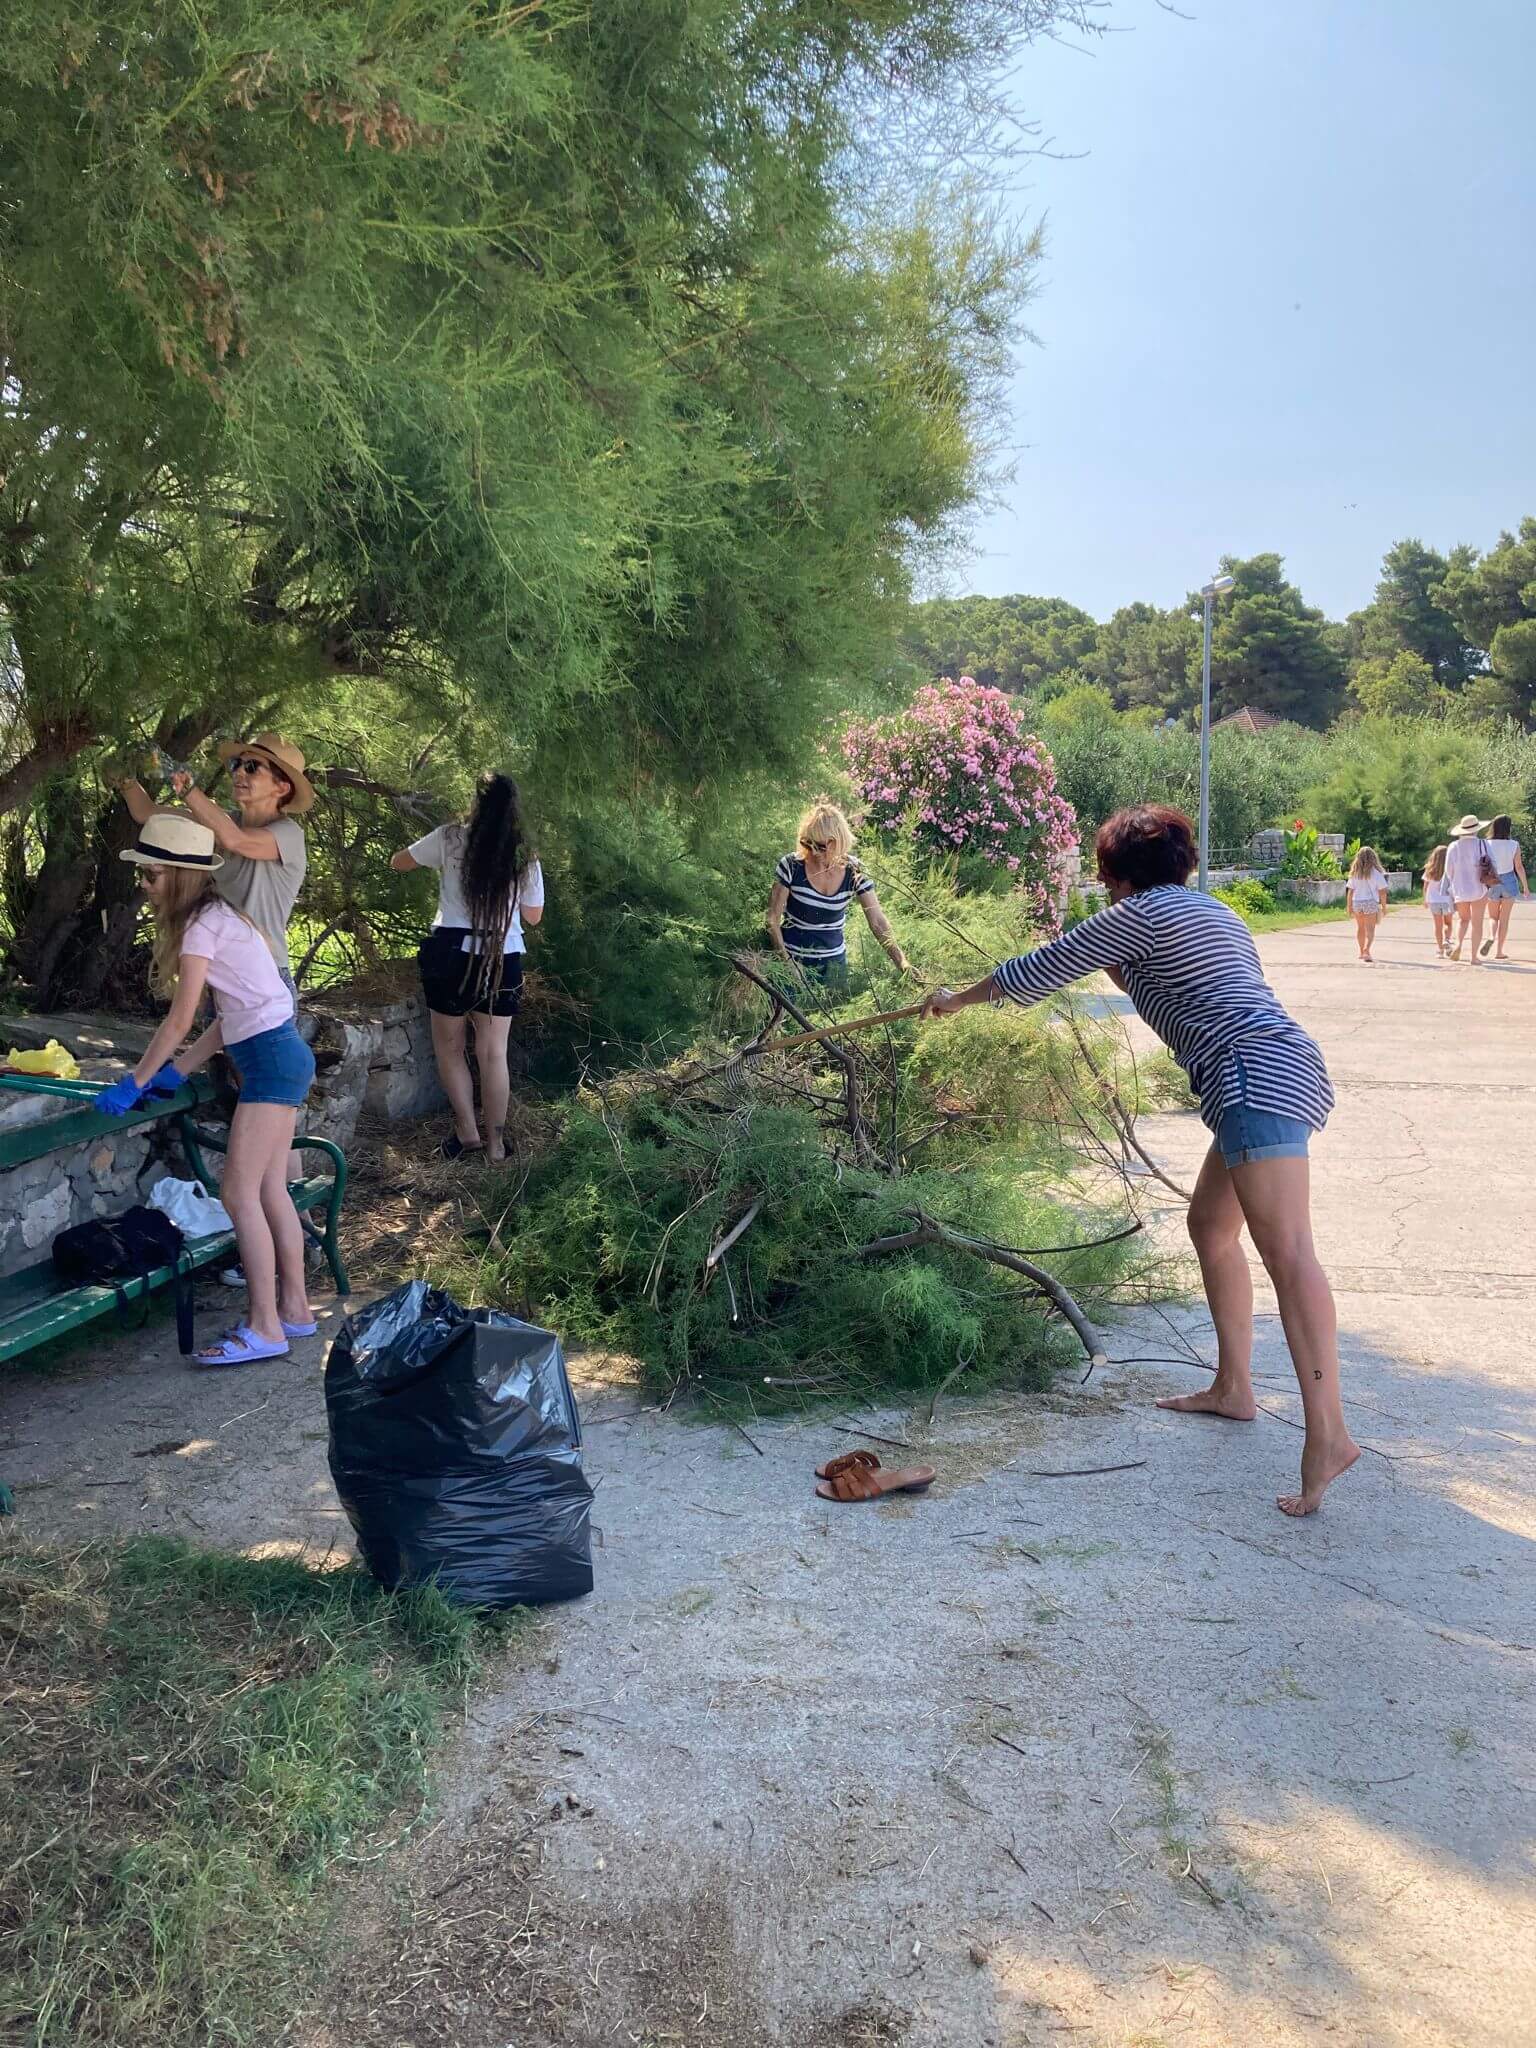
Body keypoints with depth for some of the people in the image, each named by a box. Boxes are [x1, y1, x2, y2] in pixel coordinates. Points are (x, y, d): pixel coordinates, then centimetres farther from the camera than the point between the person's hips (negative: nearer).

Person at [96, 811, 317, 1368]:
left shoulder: (202, 926, -13)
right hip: (279, 1056, 10)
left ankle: (265, 1327, -5)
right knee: (270, 1191, 12)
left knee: (239, 1192, -8)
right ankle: (293, 1309, 18)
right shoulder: (218, 916, 15)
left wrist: (133, 1084, -5)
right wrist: (175, 1072, 16)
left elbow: (180, 1021, -12)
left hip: (270, 1057, -10)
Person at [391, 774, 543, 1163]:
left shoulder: (450, 839, -4)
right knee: (493, 1054, 8)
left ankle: (468, 1131, 14)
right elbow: (533, 916, 13)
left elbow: (398, 863, 11)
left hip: (453, 952, -2)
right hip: (503, 959, 2)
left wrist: (435, 857, 27)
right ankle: (495, 1143, 13)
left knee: (449, 1046, 15)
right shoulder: (524, 857, 2)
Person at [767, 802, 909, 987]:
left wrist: (901, 962, -22)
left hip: (833, 962, 2)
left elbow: (878, 921, -11)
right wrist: (786, 960, -21)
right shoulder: (791, 866, -15)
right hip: (793, 957, -2)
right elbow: (773, 919, -10)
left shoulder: (854, 872, -9)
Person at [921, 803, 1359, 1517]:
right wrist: (1119, 969, 33)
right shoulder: (1210, 913, 27)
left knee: (1287, 1252, -17)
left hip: (1257, 1077, -10)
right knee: (1210, 1226, 20)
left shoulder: (1138, 912, 1)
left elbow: (1042, 970, 7)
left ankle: (1327, 1434, -23)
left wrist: (958, 998, 20)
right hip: (1281, 1071, 10)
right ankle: (1232, 1387, 27)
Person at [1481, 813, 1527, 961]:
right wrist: (1525, 886, 5)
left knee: (1493, 917, 16)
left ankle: (1492, 937, -14)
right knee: (1504, 918, 8)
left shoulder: (1487, 844, -8)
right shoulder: (1514, 845, -9)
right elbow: (1519, 867, -6)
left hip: (1492, 883, 1)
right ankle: (1499, 951, 7)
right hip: (1509, 882, -1)